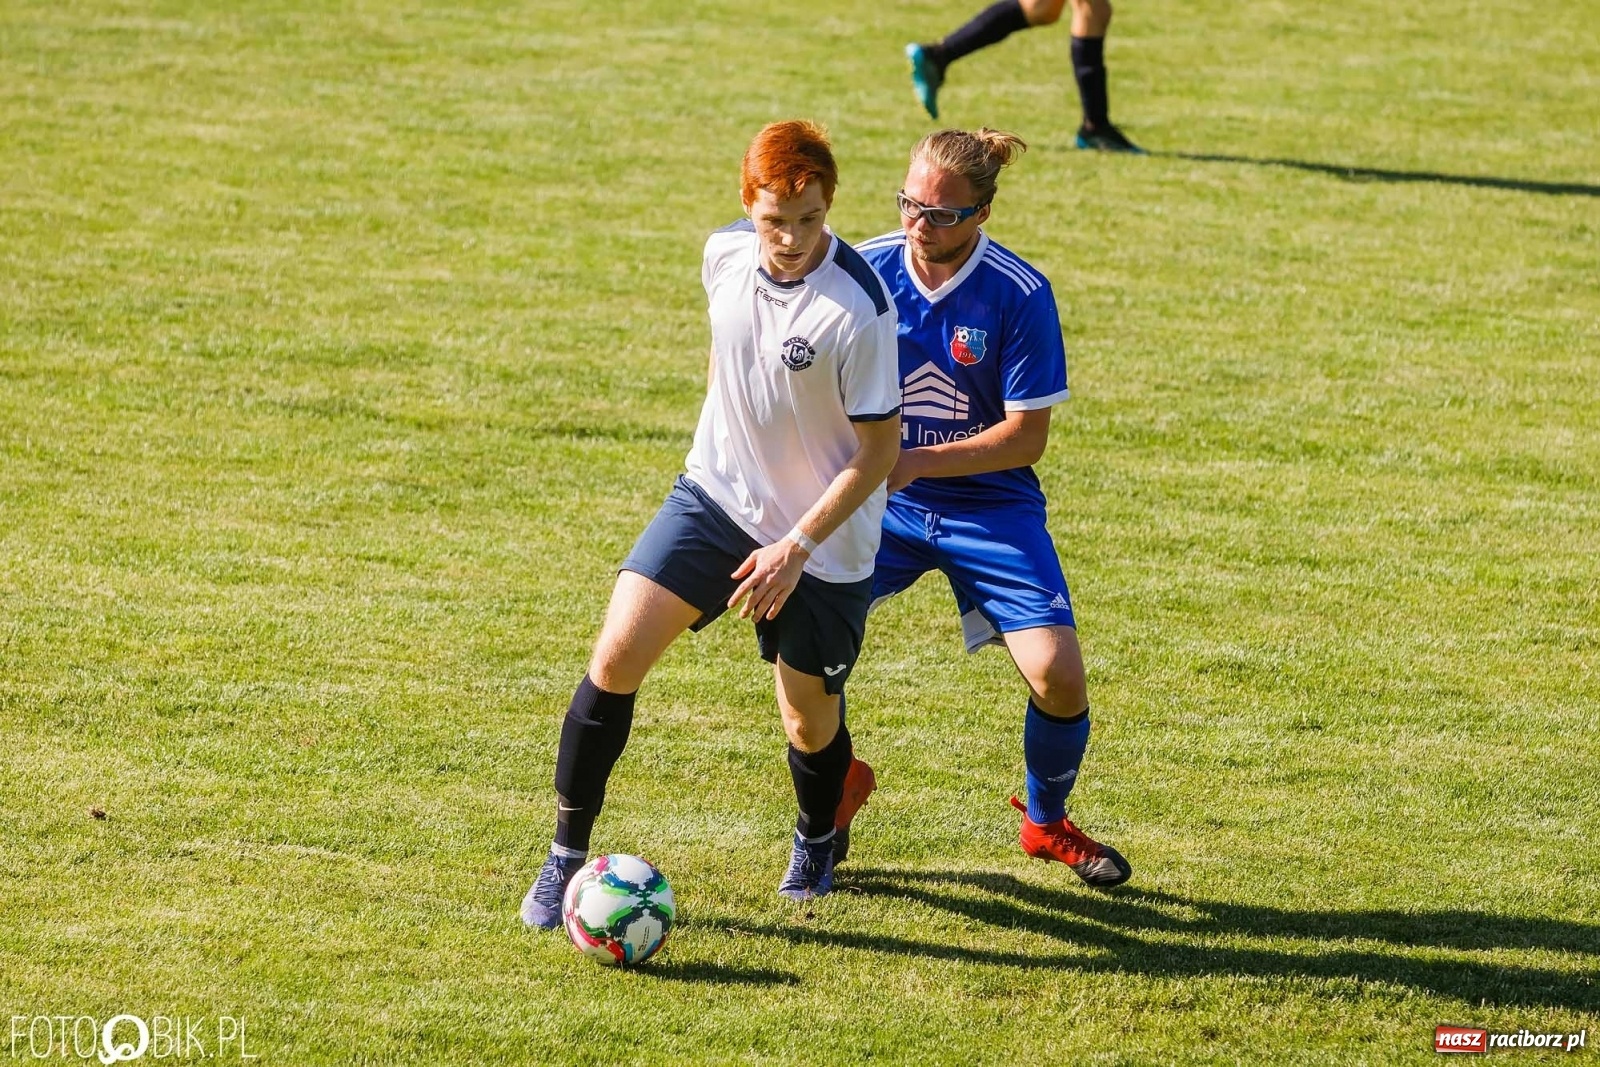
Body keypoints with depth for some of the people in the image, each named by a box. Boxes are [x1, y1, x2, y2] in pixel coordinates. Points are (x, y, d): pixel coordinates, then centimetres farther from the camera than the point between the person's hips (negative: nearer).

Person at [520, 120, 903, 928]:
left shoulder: (859, 309, -26)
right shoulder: (725, 253, -9)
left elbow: (880, 448, -17)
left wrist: (797, 546, -19)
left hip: (821, 535, -4)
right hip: (715, 495, 4)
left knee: (808, 719, 9)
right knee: (616, 656, -11)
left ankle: (816, 839, 44)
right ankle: (566, 856, 2)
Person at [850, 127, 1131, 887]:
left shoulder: (1020, 296, -16)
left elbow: (1027, 436, -15)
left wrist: (912, 462, -24)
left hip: (988, 505, -2)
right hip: (880, 502, 2)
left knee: (1057, 673, -13)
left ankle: (1047, 823, 18)